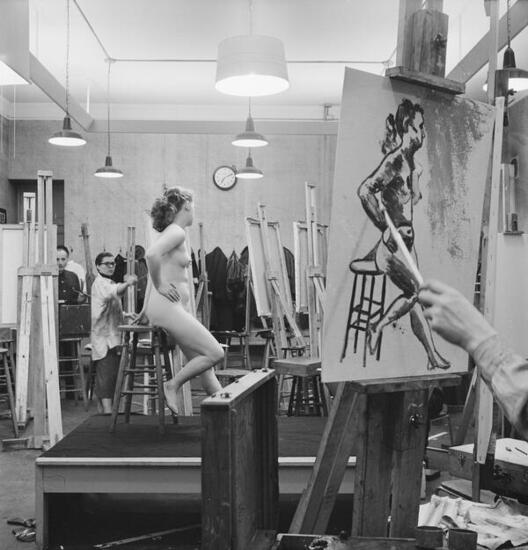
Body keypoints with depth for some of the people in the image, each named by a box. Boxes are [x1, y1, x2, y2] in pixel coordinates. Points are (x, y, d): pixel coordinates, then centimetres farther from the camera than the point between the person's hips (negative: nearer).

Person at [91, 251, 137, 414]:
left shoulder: (109, 283, 24)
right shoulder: (100, 283, -7)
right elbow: (113, 292, -33)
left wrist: (128, 316, 20)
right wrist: (127, 283, -49)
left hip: (112, 336, 10)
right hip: (104, 337, -10)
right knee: (107, 373, -15)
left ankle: (102, 407, 18)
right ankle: (107, 409, -19)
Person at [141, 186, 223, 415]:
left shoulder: (173, 232, 18)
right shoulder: (176, 232, -11)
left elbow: (156, 266, 23)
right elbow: (151, 254, -29)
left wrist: (147, 306, 23)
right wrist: (159, 286, -16)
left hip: (176, 308, 10)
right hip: (167, 306, -10)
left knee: (201, 361, 10)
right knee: (215, 353, -10)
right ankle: (172, 385, 1)